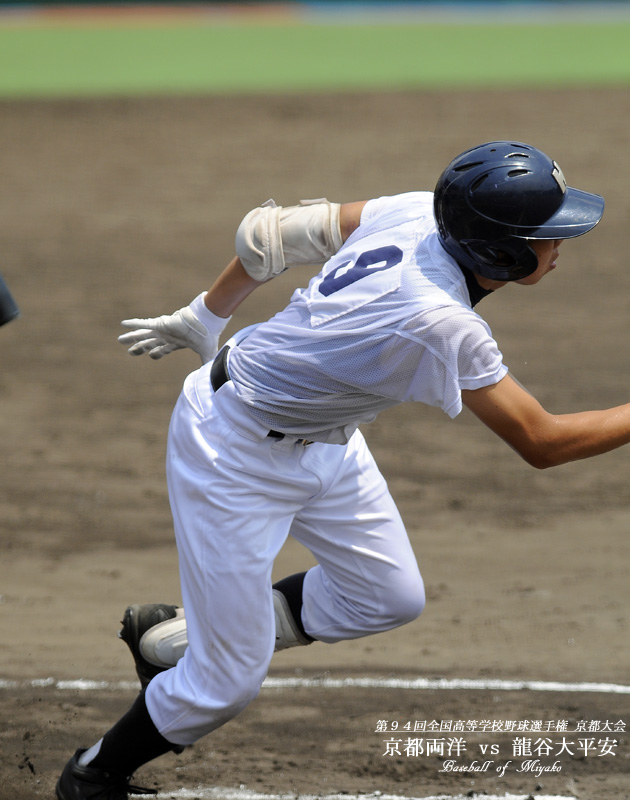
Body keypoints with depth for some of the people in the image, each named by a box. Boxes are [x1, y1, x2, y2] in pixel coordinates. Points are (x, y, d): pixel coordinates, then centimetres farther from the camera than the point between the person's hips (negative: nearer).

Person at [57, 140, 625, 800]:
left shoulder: (417, 213, -14)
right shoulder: (436, 322, -37)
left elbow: (273, 231, 0)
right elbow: (541, 443, -29)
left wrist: (202, 318, 14)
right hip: (235, 453, -9)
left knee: (390, 596, 12)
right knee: (231, 679, 0)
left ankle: (173, 636, 26)